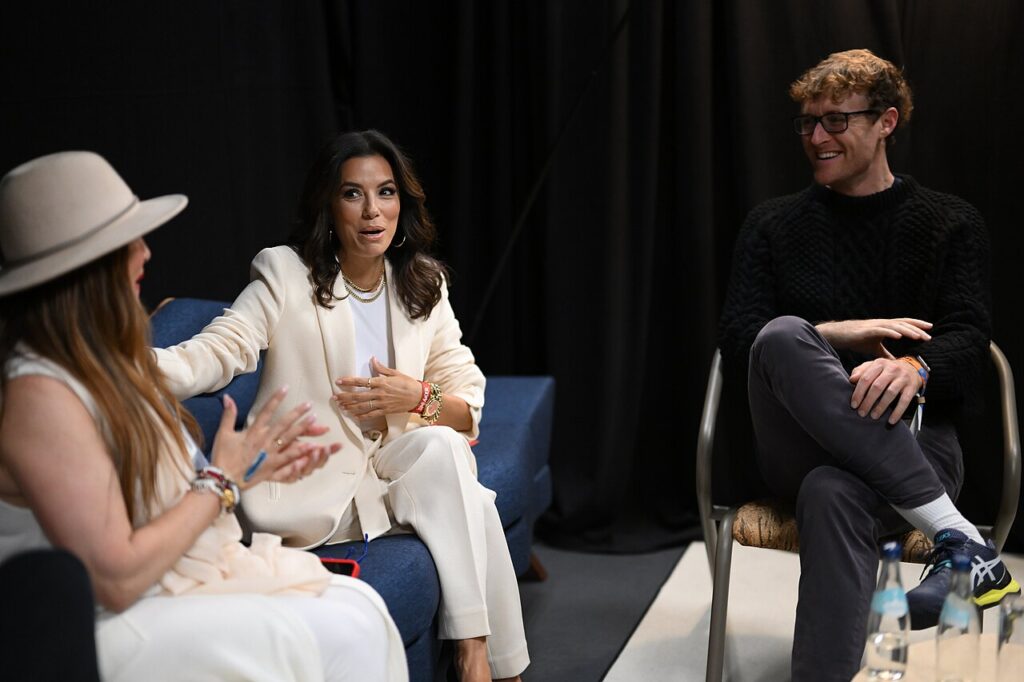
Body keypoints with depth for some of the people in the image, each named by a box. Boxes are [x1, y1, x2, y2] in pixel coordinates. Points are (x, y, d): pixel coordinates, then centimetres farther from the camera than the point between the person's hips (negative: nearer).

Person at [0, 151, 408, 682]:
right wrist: (223, 480, -12)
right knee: (338, 636, -19)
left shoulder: (106, 360, 9)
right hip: (114, 628, -9)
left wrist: (253, 468, 1)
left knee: (361, 605, -8)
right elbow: (116, 581, -22)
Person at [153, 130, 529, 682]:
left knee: (441, 445, -29)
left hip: (396, 468, 4)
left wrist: (417, 397, -16)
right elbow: (219, 351, -18)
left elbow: (468, 403, 6)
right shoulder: (287, 275, -4)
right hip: (314, 487, -4)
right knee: (469, 503, -26)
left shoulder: (423, 285, 8)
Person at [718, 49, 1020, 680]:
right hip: (803, 444, 2)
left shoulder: (952, 224, 10)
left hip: (910, 440, -1)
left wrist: (915, 367, -29)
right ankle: (955, 535, -35)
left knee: (833, 493, -39)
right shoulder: (774, 225, 13)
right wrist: (837, 334, -14)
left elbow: (969, 342, -4)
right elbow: (736, 339, 3)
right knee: (782, 337, -33)